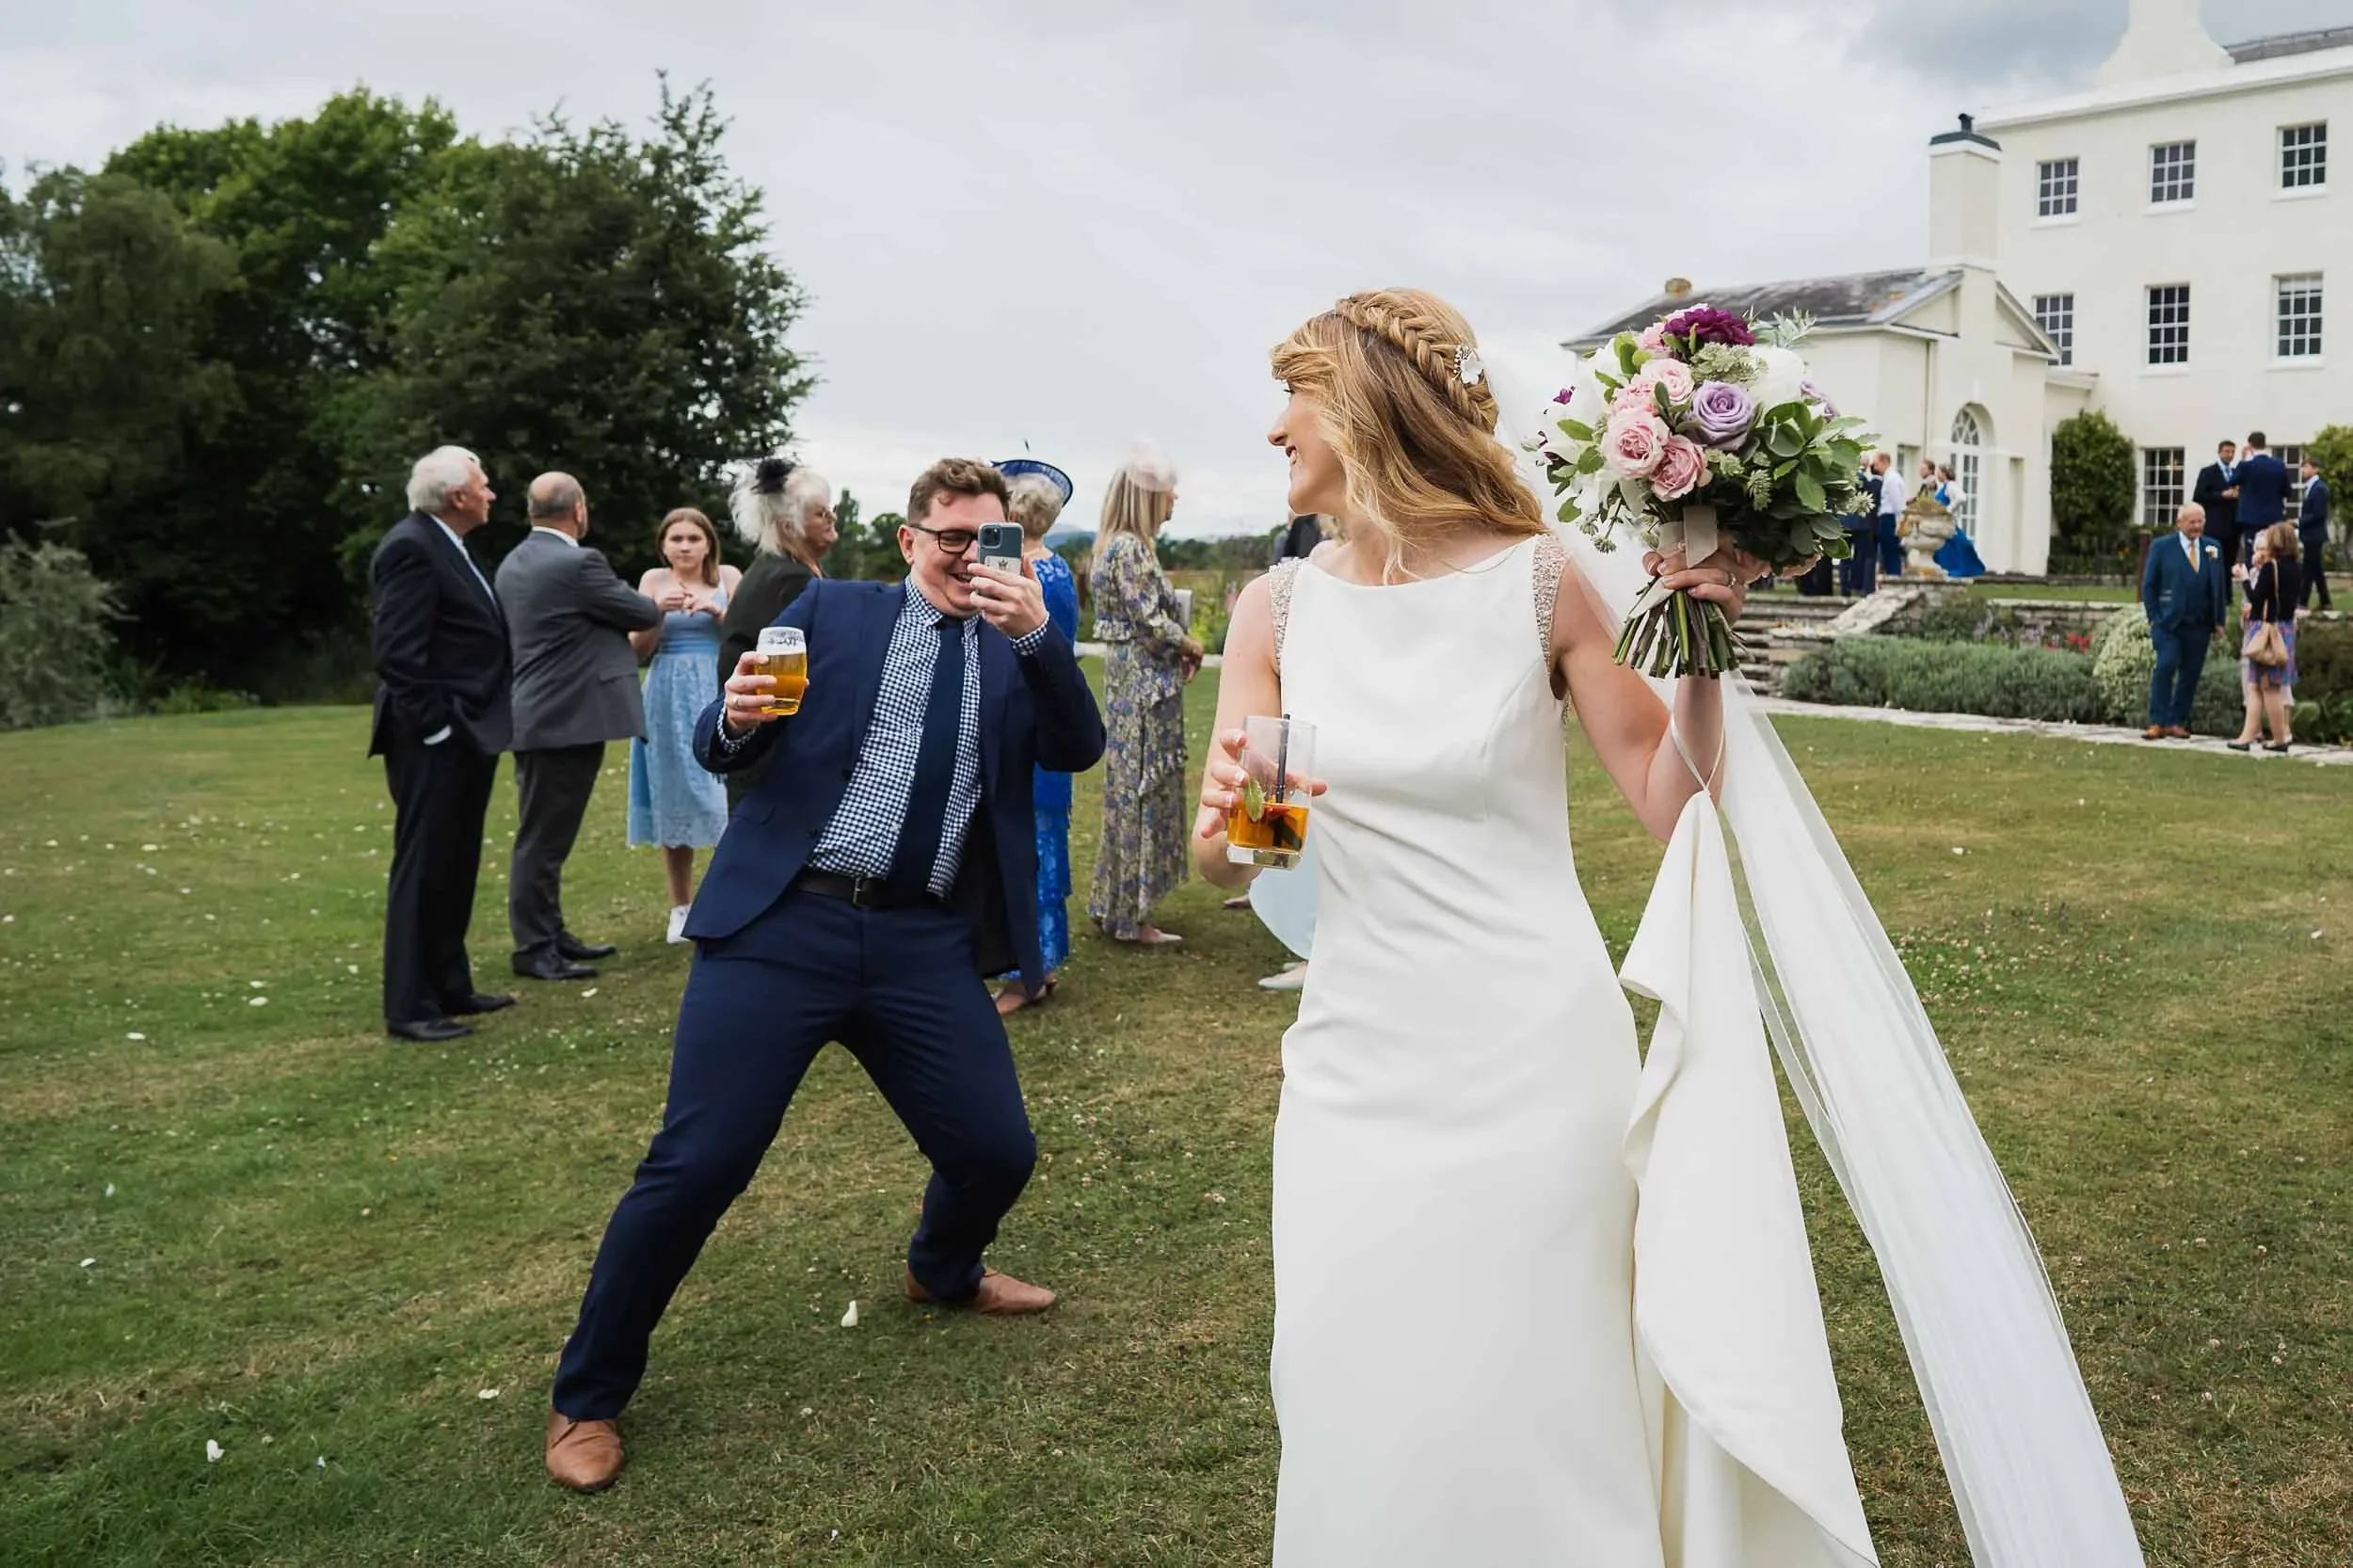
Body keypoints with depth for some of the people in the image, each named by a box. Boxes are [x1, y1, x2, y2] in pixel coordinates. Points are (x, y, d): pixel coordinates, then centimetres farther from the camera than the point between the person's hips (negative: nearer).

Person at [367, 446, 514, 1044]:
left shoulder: (443, 545, 15)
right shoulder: (411, 547, -16)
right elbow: (397, 653, -21)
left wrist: (474, 728, 15)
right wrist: (434, 727, -19)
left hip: (469, 735, 10)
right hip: (436, 741, -10)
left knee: (455, 868, 16)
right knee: (422, 868, -3)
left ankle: (450, 988, 26)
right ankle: (409, 1007, 4)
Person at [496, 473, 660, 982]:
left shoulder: (513, 564, 11)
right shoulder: (577, 563, -16)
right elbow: (643, 614, -7)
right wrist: (653, 605, 17)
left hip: (538, 717, 9)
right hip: (567, 719, -9)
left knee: (546, 836, 16)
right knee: (543, 839, -3)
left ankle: (550, 935, 25)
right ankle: (533, 949, 3)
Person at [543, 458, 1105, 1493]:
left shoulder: (1017, 651, 14)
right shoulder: (831, 611, 8)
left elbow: (1078, 750, -2)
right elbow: (719, 749, 7)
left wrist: (1038, 634, -16)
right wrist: (735, 719, -17)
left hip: (929, 945, 3)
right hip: (785, 922, -2)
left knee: (997, 1152, 4)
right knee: (695, 1166, -6)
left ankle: (943, 1271, 41)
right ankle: (588, 1397, 16)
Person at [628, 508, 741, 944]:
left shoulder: (728, 577, 4)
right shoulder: (653, 580, 6)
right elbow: (638, 650, 2)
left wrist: (717, 612, -16)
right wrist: (659, 611, -13)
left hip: (719, 696, -1)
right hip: (669, 701, 1)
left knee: (726, 794, -7)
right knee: (674, 802, 3)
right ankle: (681, 908, 11)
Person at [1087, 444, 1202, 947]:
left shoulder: (1125, 546, 14)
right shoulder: (1130, 550, -16)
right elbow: (1153, 624, -20)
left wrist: (1180, 646, 4)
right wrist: (1192, 647, -3)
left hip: (1137, 682, 10)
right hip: (1144, 684, -10)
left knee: (1131, 791, 14)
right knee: (1144, 792, -4)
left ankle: (1114, 904, 22)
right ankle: (1132, 917, 3)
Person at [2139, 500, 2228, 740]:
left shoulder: (2213, 548, 11)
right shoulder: (2162, 547, 1)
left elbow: (2219, 586, 14)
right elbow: (2149, 585, 2)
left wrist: (2218, 621, 8)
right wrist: (2154, 618, -5)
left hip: (2199, 625, 4)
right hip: (2168, 622, -4)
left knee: (2190, 674, 3)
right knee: (2165, 666, -15)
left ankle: (2177, 722, 10)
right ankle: (2157, 722, -12)